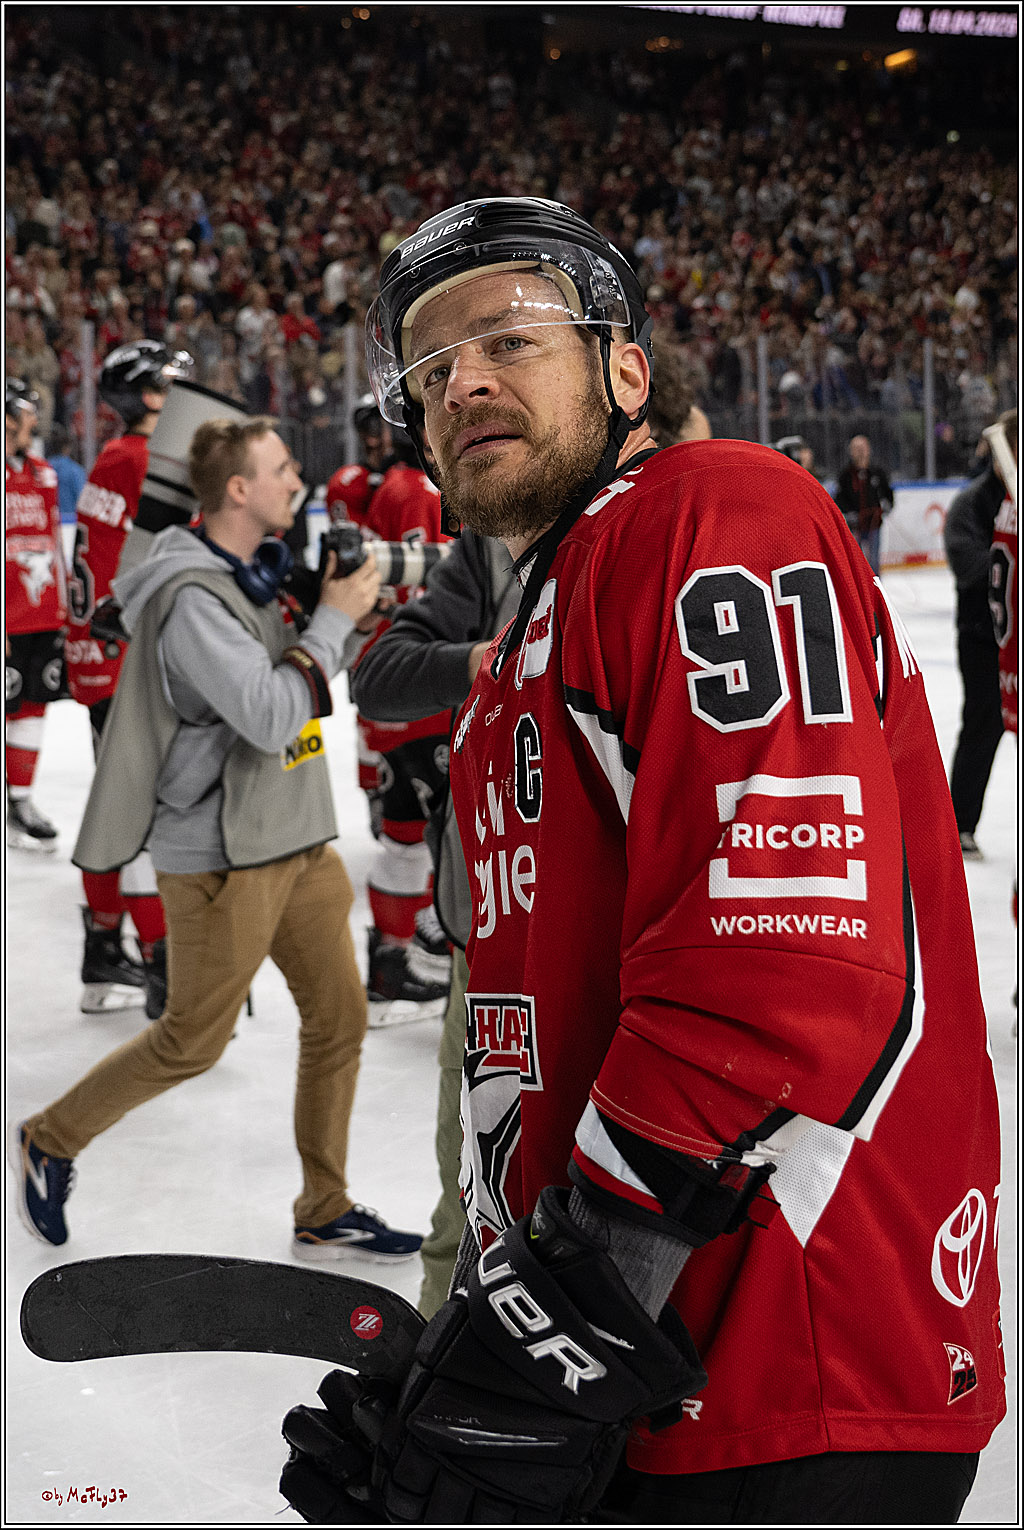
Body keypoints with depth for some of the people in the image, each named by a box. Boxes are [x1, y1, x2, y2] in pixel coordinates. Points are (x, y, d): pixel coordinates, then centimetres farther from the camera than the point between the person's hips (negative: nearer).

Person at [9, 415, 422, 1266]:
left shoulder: (259, 572, 9)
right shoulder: (193, 598, -20)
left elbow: (316, 675, 19)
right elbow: (270, 716, -27)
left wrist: (350, 611, 2)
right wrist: (329, 620, -17)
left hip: (298, 835, 9)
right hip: (221, 852, -9)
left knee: (340, 1016, 8)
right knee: (193, 1041, 3)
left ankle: (327, 1214, 21)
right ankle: (52, 1141, 26)